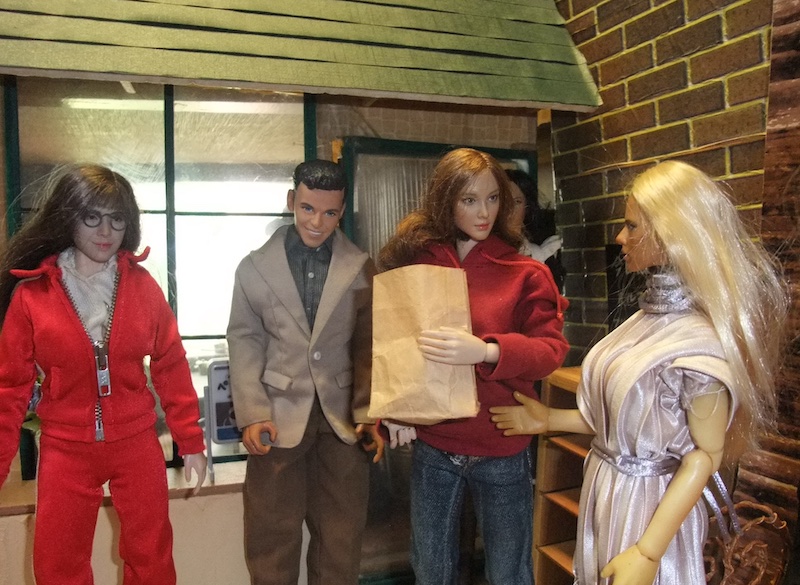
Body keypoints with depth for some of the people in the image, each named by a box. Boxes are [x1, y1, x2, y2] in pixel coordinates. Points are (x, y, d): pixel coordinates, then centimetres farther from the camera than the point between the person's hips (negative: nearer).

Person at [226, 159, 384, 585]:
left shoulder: (361, 269, 4)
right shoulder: (254, 267, 3)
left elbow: (368, 347, 3)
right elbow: (245, 342, 1)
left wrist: (369, 413, -6)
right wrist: (252, 414, -8)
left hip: (343, 419, 1)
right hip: (278, 417, 0)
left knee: (341, 545, 12)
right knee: (272, 542, 11)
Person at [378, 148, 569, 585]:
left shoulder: (525, 274, -5)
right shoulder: (418, 264, 0)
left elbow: (551, 349, -12)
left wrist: (485, 350, -29)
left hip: (502, 453, -2)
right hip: (433, 449, 2)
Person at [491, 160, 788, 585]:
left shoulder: (700, 338, -22)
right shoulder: (651, 315, 1)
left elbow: (706, 453, -18)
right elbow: (622, 415, 4)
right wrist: (550, 420, 9)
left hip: (647, 504, -7)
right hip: (605, 491, 7)